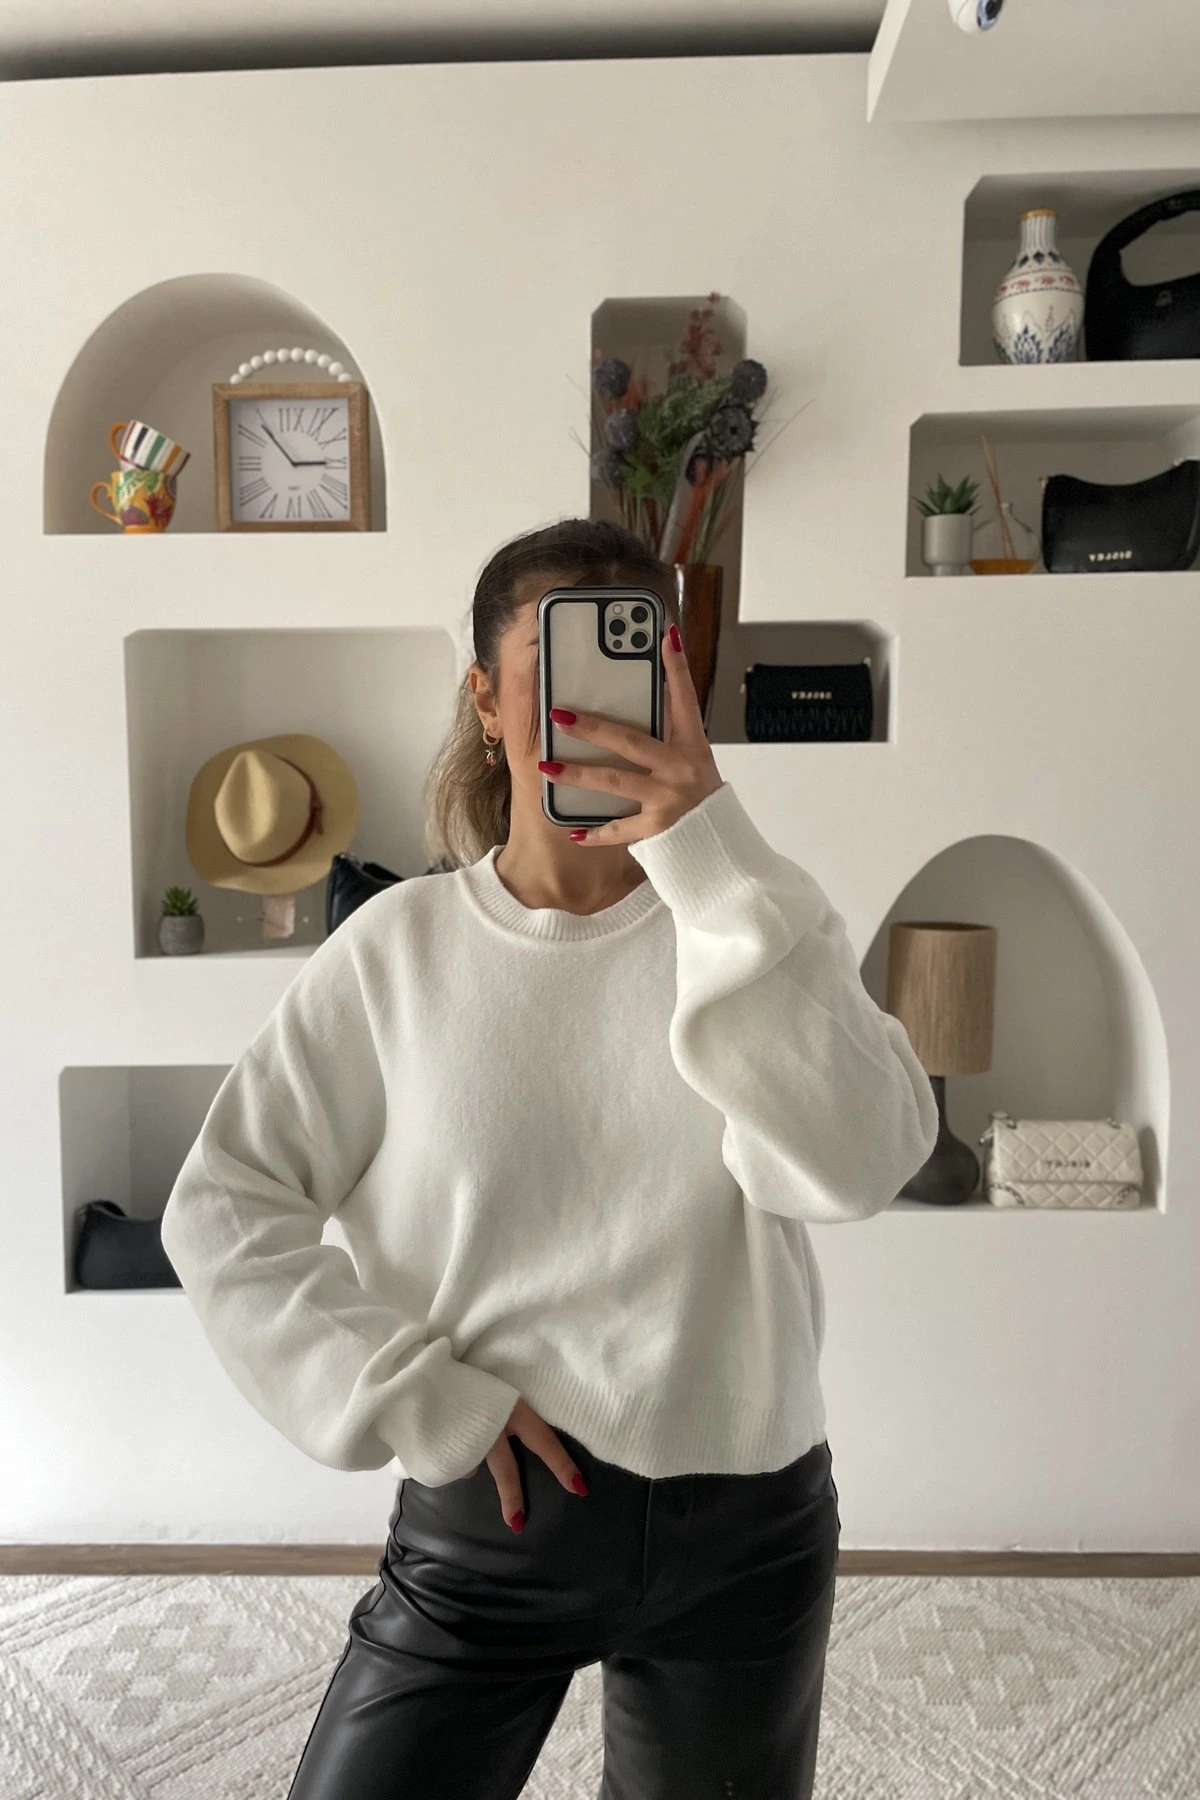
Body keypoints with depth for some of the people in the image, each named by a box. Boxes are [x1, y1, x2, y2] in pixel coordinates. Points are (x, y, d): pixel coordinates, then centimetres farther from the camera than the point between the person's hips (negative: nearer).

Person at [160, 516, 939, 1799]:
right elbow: (220, 1210, -6)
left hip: (741, 1532, 2)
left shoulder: (750, 918, -8)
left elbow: (857, 1166, -25)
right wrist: (424, 1402, -12)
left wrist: (708, 852, -31)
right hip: (488, 1517, -1)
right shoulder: (400, 948, -8)